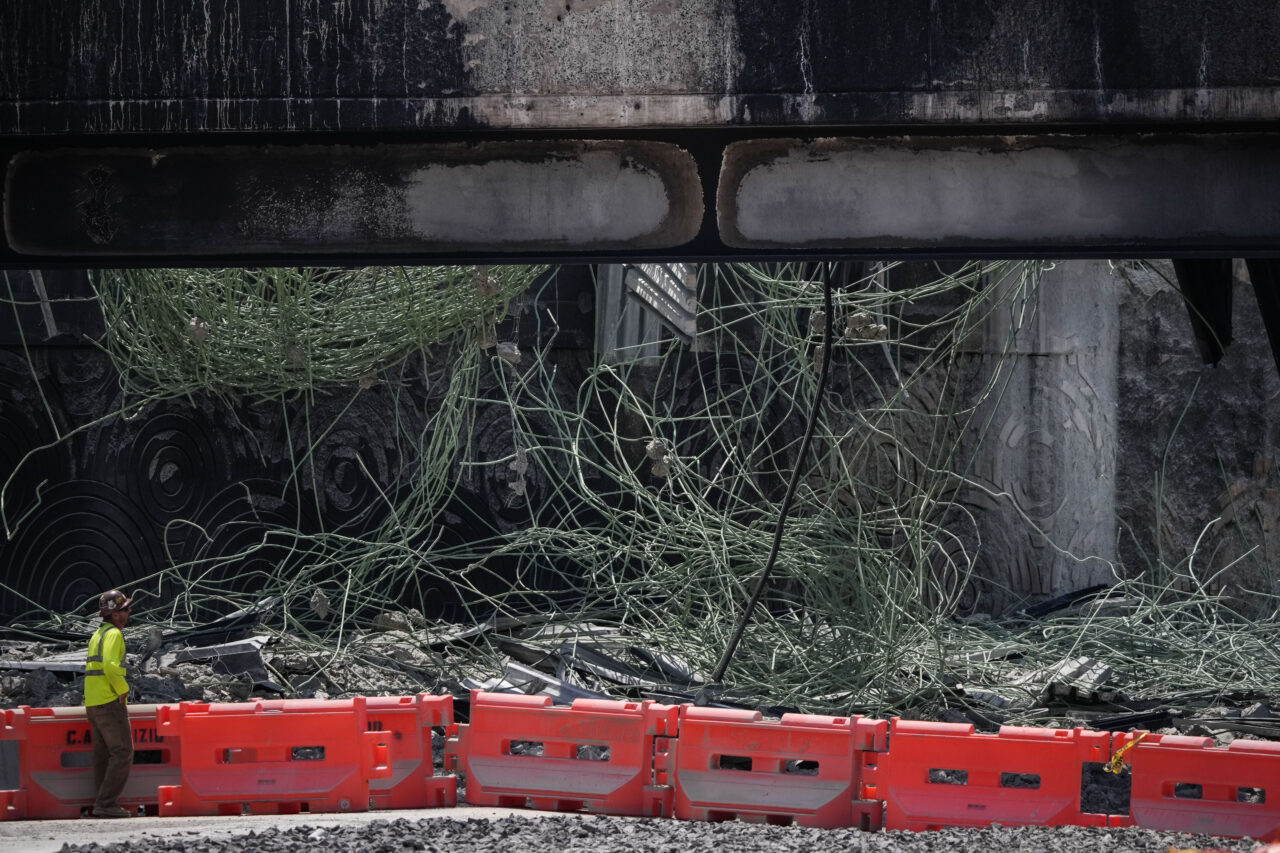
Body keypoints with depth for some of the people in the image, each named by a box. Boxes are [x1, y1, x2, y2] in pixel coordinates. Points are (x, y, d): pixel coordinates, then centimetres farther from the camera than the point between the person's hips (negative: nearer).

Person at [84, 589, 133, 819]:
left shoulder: (97, 635, 19)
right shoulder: (113, 634, -12)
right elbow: (111, 666, -26)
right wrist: (123, 690, -14)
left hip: (93, 704, 9)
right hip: (110, 702, -9)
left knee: (103, 755, 10)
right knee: (123, 753, -8)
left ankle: (104, 805, 9)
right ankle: (106, 803, -14)